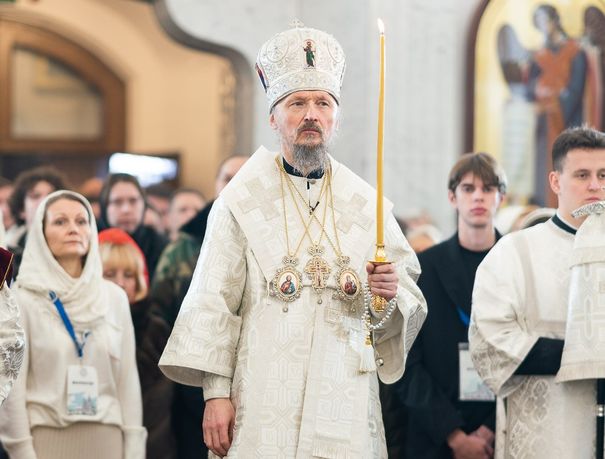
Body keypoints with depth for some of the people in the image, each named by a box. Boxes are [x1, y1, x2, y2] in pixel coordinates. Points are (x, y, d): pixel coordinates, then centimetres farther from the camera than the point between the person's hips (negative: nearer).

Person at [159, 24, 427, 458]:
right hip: (265, 404, -2)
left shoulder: (367, 204, 10)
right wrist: (215, 392, -7)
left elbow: (410, 305, 11)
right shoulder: (242, 201, 3)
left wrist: (390, 297, -11)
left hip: (345, 403, 2)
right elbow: (214, 303, 0)